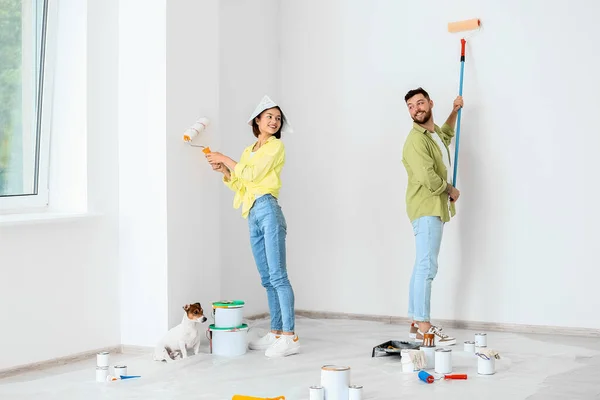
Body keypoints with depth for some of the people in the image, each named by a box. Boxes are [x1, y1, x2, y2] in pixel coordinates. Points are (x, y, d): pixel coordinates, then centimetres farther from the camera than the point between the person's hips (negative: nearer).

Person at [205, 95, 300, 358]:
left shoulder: (276, 146, 1)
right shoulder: (249, 151, 21)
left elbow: (252, 174, -10)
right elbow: (240, 186, 19)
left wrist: (226, 159, -2)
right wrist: (224, 171, 5)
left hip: (268, 210, -7)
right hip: (252, 214, 7)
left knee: (277, 275, -12)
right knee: (267, 278, 8)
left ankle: (290, 337, -14)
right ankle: (275, 333, 12)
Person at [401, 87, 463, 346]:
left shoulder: (434, 132, 16)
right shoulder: (416, 140, -16)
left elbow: (445, 135, 44)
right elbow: (430, 180, -24)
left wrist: (454, 112, 32)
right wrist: (451, 190, -6)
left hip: (435, 208, 10)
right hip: (426, 209, -10)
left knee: (423, 267, 10)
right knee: (427, 267, -14)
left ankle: (417, 324, 14)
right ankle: (424, 329, -16)